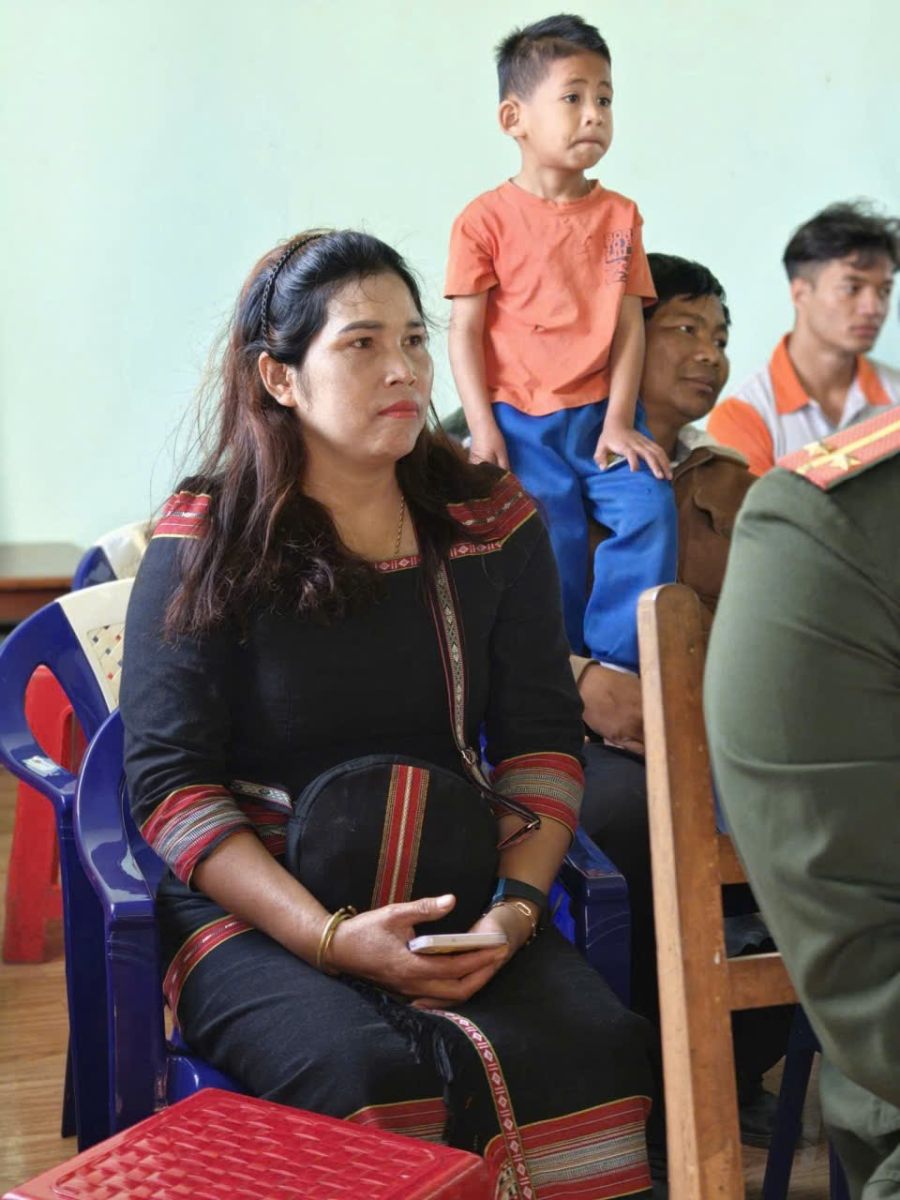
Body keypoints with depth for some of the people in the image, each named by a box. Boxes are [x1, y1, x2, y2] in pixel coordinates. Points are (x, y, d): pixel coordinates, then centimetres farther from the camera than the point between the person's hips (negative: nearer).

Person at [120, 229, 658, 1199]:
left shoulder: (492, 523, 8)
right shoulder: (205, 547, -3)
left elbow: (542, 737, 7)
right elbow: (169, 783, -7)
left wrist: (517, 904, -11)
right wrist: (330, 937, -18)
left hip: (452, 903, 3)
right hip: (254, 904, -3)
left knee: (596, 1046, -25)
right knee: (369, 1073, -33)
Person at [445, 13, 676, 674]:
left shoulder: (620, 215, 7)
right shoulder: (487, 219, -3)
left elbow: (630, 324, 4)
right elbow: (465, 332, -4)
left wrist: (618, 421, -5)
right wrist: (483, 429, -10)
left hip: (601, 411, 3)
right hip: (521, 420, -3)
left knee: (650, 508, -14)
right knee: (552, 541, -8)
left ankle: (616, 660, 0)